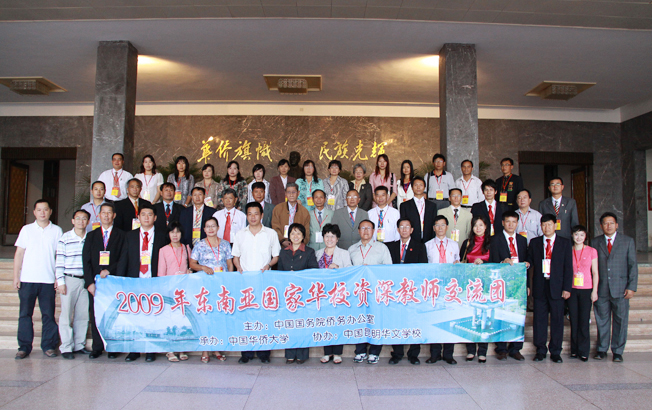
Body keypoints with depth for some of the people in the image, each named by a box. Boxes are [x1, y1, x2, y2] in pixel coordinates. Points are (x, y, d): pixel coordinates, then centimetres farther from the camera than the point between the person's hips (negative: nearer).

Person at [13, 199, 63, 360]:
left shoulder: (57, 231, 7)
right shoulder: (26, 229, 9)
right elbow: (19, 254, 8)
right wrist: (16, 276, 1)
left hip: (48, 280, -1)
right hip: (27, 279, 1)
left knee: (48, 314, 2)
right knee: (25, 314, 3)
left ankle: (48, 346, 11)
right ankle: (24, 347, 12)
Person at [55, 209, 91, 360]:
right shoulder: (64, 239, -1)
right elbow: (59, 262, -2)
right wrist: (61, 282, -7)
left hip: (85, 280, 3)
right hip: (69, 280, -3)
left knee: (83, 315, 6)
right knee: (66, 315, 0)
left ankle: (79, 345, 17)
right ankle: (66, 347, 9)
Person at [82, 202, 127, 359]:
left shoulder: (121, 236, 8)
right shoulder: (91, 236, 15)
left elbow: (124, 260, 1)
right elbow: (86, 260, 7)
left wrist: (109, 270, -15)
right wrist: (89, 282, -4)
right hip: (95, 282, 2)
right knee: (95, 315, 1)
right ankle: (97, 347, 10)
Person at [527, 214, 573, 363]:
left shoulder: (565, 243, 6)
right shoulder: (534, 243, 9)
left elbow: (568, 267, 2)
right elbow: (528, 263, 8)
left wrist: (567, 288, -5)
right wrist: (527, 285, 0)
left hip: (557, 287, -1)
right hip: (539, 286, 1)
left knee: (557, 320, 3)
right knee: (539, 319, 4)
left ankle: (555, 351, 14)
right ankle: (540, 350, 14)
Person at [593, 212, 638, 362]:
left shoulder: (628, 241, 5)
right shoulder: (595, 242, 8)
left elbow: (633, 265, 2)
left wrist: (631, 287, -6)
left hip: (620, 289, -1)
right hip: (601, 289, 1)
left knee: (620, 320, 4)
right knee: (602, 320, 7)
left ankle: (617, 351, 16)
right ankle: (602, 349, 19)